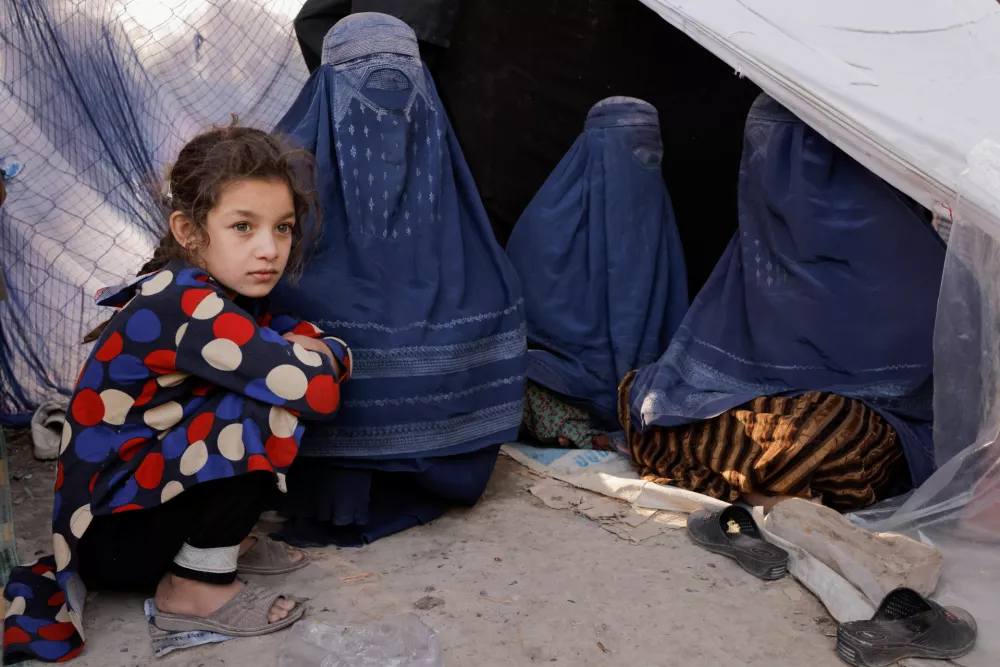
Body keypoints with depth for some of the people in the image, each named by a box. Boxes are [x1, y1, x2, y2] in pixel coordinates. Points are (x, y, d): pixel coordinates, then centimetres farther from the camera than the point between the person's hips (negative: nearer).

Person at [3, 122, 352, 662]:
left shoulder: (227, 292, 1)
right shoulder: (188, 309, -26)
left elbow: (324, 344, 7)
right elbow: (317, 390, -32)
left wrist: (317, 351, -16)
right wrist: (313, 358, -9)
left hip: (143, 492, 9)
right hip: (111, 537, -9)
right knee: (274, 405, -26)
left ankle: (220, 537, 9)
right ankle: (195, 584, -11)